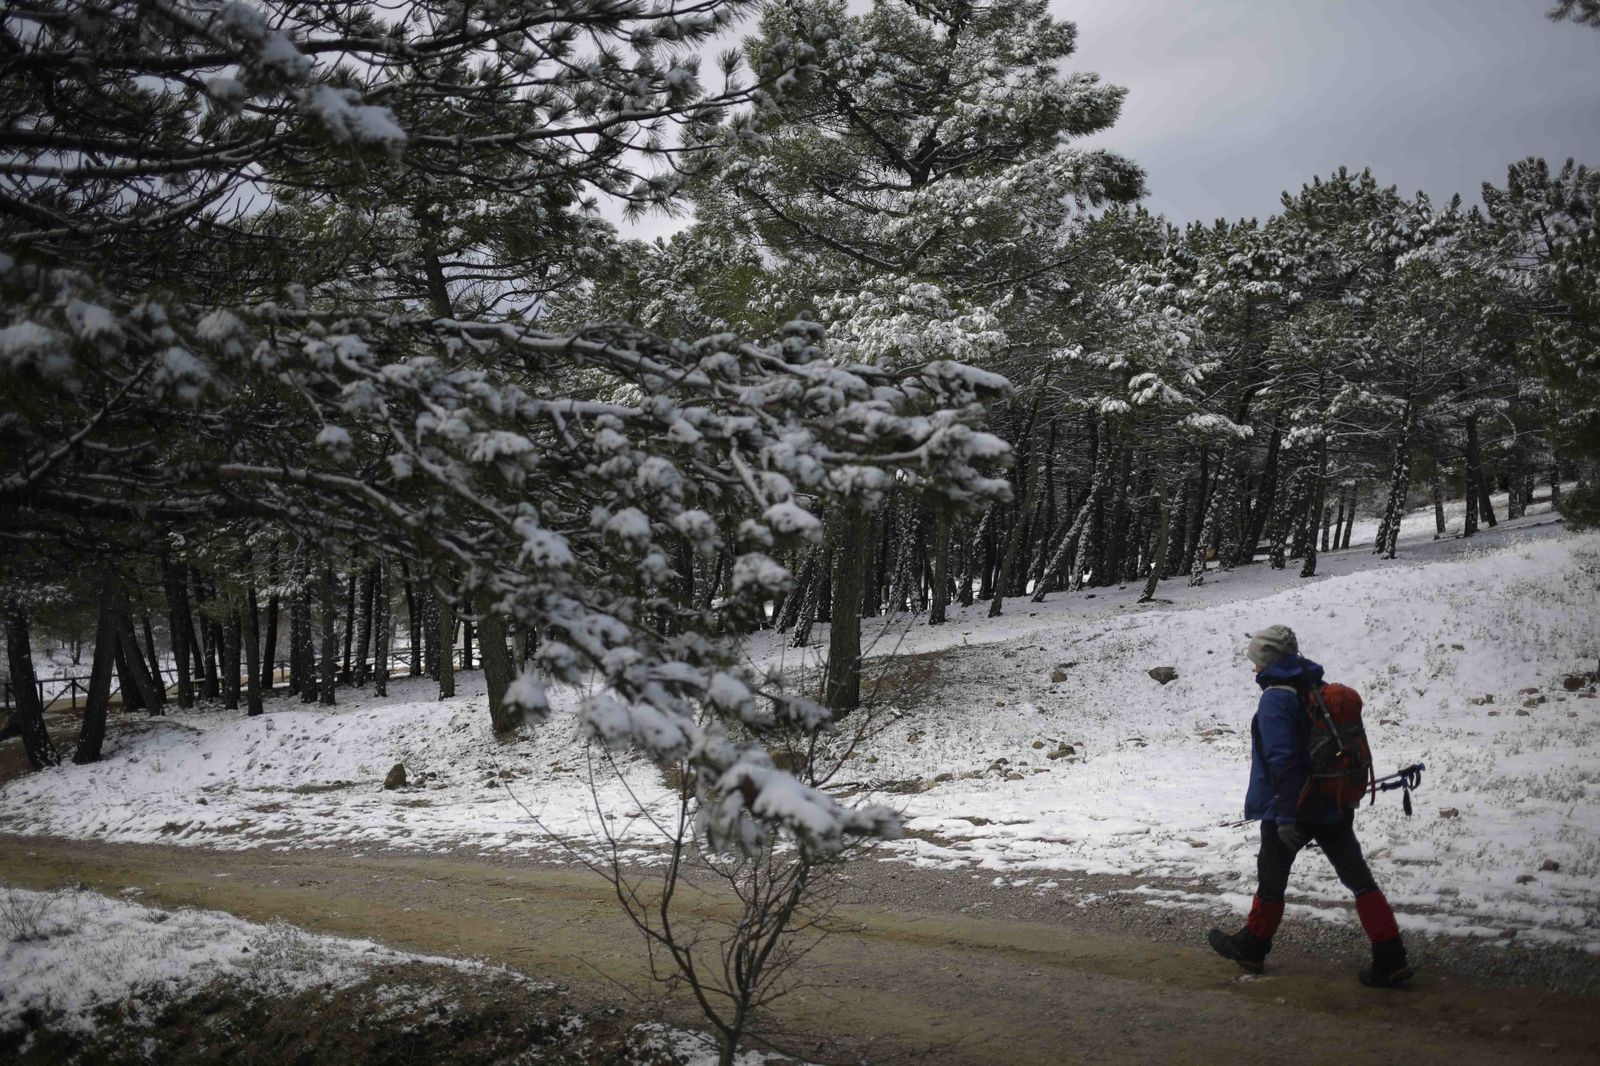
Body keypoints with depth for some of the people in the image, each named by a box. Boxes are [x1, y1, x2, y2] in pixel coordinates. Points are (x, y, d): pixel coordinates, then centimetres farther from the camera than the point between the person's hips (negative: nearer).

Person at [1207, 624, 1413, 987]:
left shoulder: (1276, 699, -17)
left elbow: (1282, 759, -24)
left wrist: (1284, 814, -24)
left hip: (1293, 810, -7)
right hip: (1335, 806, 7)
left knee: (1271, 880, 11)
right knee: (1358, 878, 9)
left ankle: (1251, 948, 28)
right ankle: (1391, 959, 5)